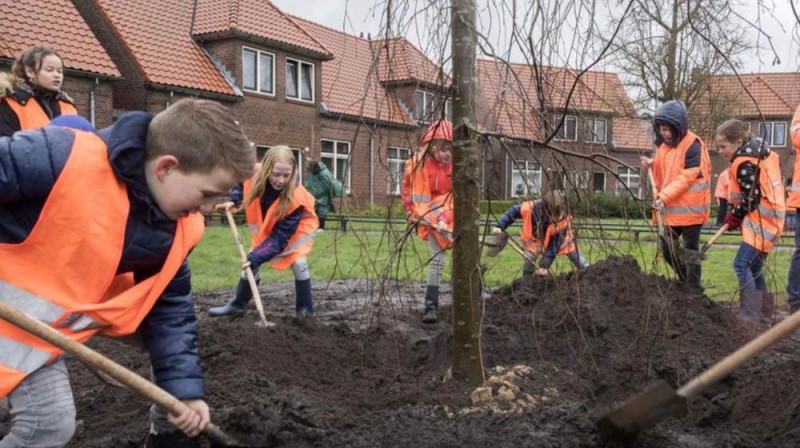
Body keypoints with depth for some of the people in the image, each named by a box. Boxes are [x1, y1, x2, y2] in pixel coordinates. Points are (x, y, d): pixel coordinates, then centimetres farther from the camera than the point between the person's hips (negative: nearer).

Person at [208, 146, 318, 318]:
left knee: (298, 263, -23)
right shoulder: (254, 176, -30)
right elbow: (241, 182, -1)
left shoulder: (295, 198, -41)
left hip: (297, 229, -4)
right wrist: (234, 200, -18)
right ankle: (237, 304, 24)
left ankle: (305, 310, -8)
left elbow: (281, 236, -39)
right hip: (266, 229, 4)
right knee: (251, 264, 5)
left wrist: (256, 256, -46)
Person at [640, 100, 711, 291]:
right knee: (667, 249, 15)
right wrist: (652, 166, -2)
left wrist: (664, 197, -25)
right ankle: (685, 280, 34)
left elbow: (686, 178, -21)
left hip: (690, 209, -8)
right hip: (670, 208, 8)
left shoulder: (693, 145, -16)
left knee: (690, 251, 2)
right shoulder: (663, 144, 9)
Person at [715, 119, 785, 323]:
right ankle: (764, 310, 25)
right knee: (754, 266, 16)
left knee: (742, 264, -14)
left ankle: (750, 316, -13)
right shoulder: (762, 153, 13)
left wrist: (733, 216, -4)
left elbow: (752, 198, -20)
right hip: (769, 216, 10)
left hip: (761, 220, -10)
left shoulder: (744, 164, -17)